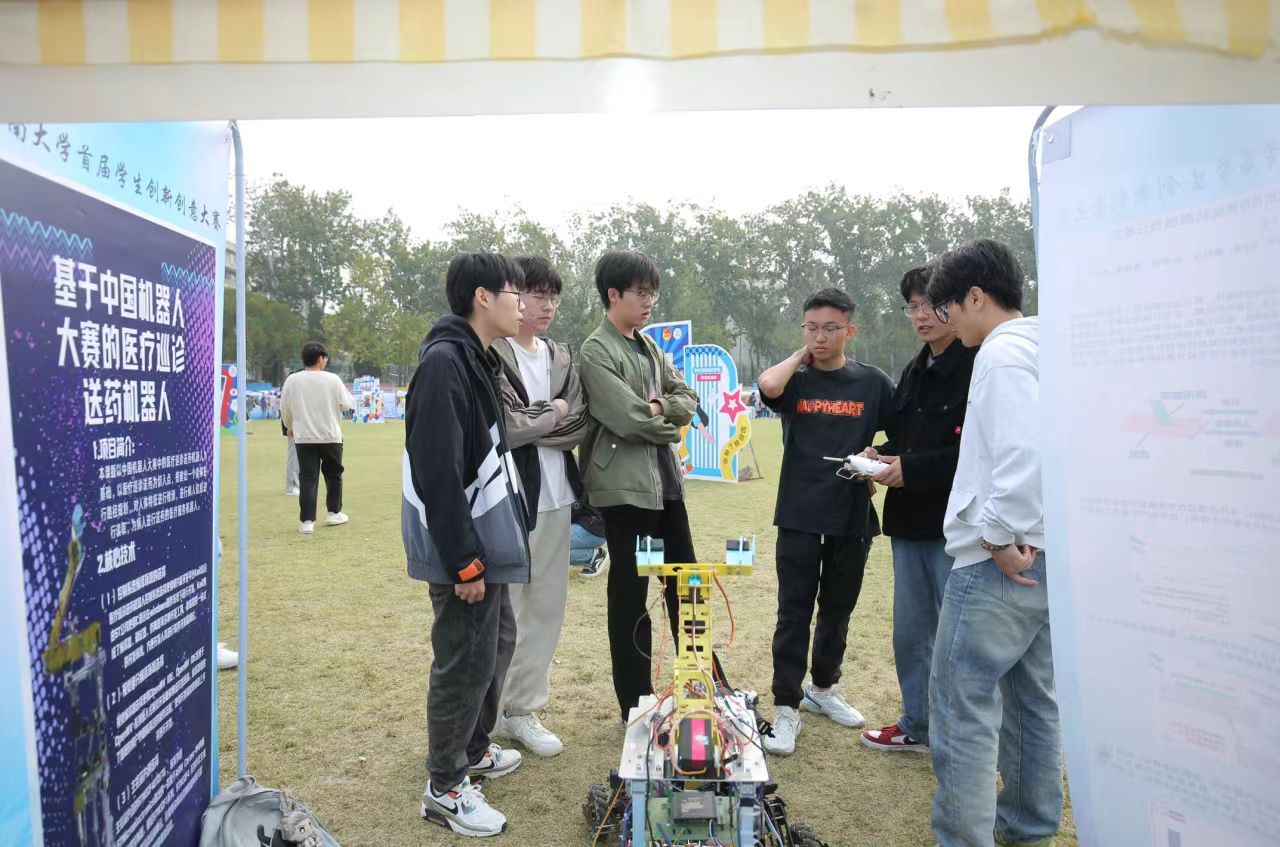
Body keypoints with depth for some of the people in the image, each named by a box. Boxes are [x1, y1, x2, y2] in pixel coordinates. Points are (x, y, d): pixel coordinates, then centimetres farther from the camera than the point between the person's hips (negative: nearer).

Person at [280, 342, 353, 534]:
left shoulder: (292, 380, -2)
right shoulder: (332, 379, -8)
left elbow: (285, 408, 4)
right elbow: (346, 404, -3)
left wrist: (290, 427, 22)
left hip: (303, 437, 1)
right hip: (330, 436, -1)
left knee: (307, 478, 2)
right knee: (333, 474, 18)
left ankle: (307, 521, -4)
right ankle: (334, 512, 27)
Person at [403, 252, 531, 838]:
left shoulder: (475, 359, 12)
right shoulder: (444, 362, -20)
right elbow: (437, 474, -25)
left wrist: (484, 551, 17)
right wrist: (465, 562, -22)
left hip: (485, 541, 10)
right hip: (463, 549, -10)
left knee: (497, 643, 21)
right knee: (465, 662, 1)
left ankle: (473, 750, 39)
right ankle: (445, 788, 19)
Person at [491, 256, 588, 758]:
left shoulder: (560, 359, 14)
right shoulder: (493, 356, -9)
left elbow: (580, 425, 5)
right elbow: (504, 428, -18)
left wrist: (531, 423, -9)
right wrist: (554, 413, -3)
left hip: (555, 497, 7)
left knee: (547, 605, 11)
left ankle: (523, 709, 24)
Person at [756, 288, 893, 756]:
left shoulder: (872, 382, 2)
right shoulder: (794, 380, -1)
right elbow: (767, 386, -24)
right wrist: (802, 356, -7)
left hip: (853, 515, 2)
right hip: (799, 515, -2)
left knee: (838, 609, 16)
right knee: (794, 612, 0)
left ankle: (823, 688, 35)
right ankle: (786, 707, 8)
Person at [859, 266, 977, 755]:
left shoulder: (979, 367, -13)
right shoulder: (915, 371, 15)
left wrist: (911, 469, -20)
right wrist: (882, 455, 0)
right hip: (909, 522, 9)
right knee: (911, 632, 18)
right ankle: (917, 726, 34)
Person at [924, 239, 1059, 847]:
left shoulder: (1003, 352, -14)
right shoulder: (1044, 348, 15)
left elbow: (1025, 451, -25)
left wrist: (999, 535, -17)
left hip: (1000, 562, -10)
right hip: (1038, 557, 10)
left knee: (962, 705, -3)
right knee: (1031, 698, 20)